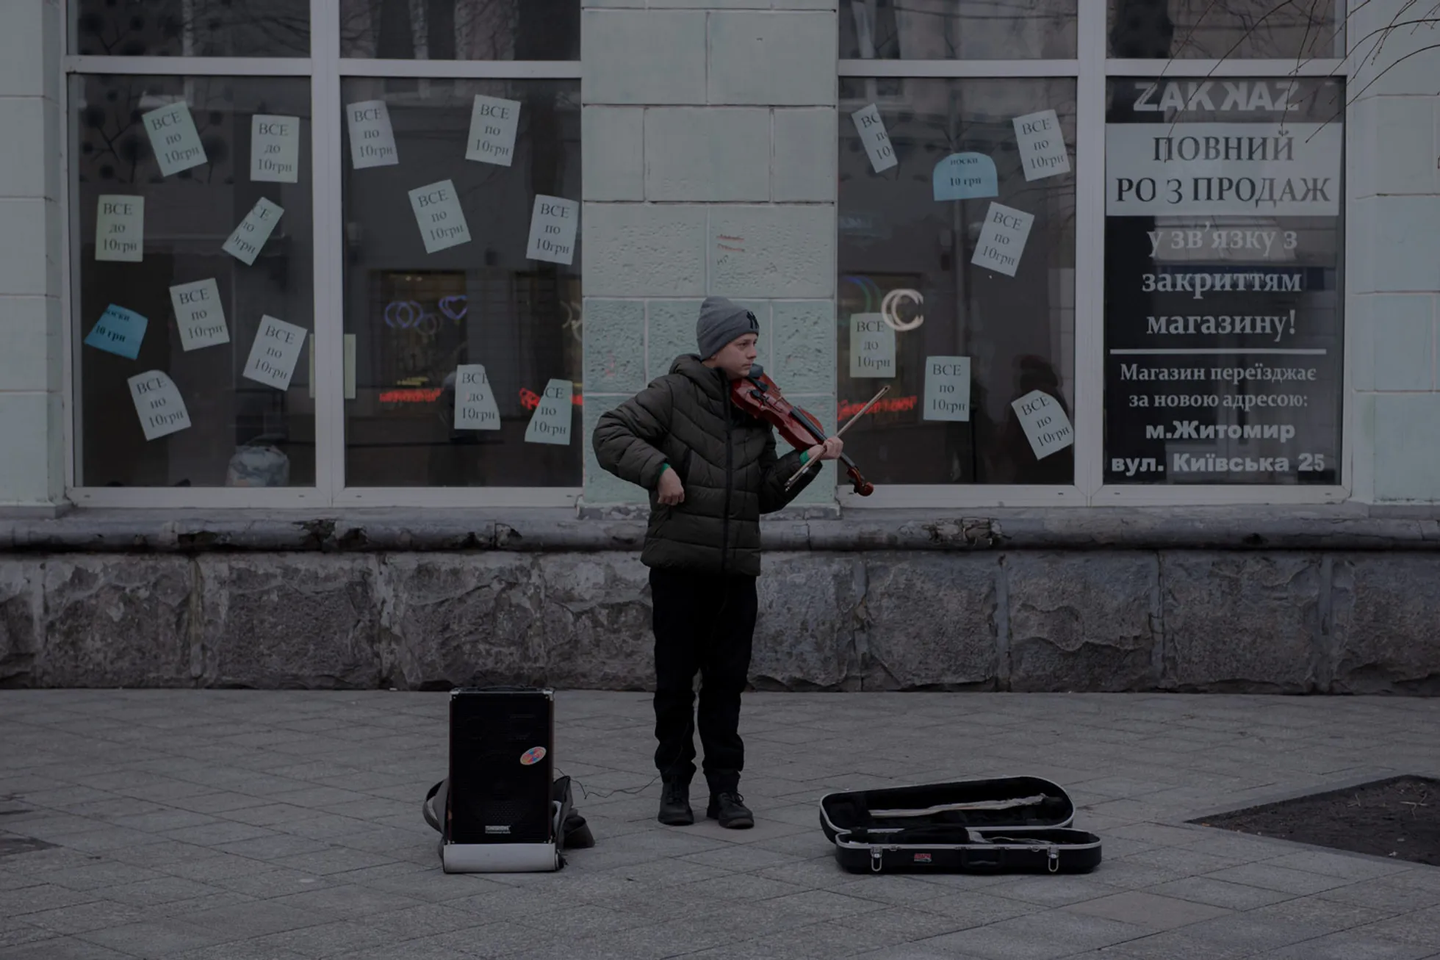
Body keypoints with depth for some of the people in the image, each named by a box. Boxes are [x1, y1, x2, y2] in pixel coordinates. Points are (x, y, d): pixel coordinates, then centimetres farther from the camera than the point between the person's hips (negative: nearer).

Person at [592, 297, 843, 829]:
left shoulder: (755, 410, 11)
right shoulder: (674, 393, -2)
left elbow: (767, 494, 9)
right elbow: (609, 435, -9)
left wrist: (807, 460, -5)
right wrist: (658, 468, -21)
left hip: (736, 566, 4)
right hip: (679, 560, -4)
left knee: (727, 679, 6)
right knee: (675, 678, 5)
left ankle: (725, 788, 13)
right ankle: (674, 784, 17)